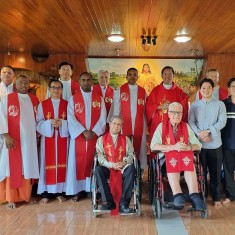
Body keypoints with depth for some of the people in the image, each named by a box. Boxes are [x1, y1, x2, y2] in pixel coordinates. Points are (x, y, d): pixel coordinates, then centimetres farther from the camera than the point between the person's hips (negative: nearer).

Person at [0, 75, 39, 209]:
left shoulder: (35, 100, 10)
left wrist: (38, 135, 6)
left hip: (30, 139, 3)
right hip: (13, 139, -3)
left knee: (28, 167, 8)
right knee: (13, 168, 2)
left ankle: (27, 195, 21)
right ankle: (11, 198, 11)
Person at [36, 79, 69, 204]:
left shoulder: (67, 104, 6)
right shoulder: (42, 104, 5)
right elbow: (38, 123, 0)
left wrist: (62, 123, -16)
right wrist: (49, 123, -17)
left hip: (63, 138, 1)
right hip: (47, 138, 0)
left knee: (61, 163, 4)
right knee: (48, 164, 0)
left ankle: (59, 192, 15)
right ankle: (46, 193, 9)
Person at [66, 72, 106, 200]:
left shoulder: (99, 99, 7)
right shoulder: (73, 99, 4)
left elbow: (102, 119, 0)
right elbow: (71, 118, -6)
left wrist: (93, 132, -13)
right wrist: (84, 131, -16)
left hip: (95, 136, 1)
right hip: (78, 136, 0)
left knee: (93, 162, 4)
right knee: (78, 163, 3)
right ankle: (79, 190, 13)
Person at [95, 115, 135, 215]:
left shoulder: (126, 139, 18)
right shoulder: (101, 139, 12)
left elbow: (131, 154, 6)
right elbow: (100, 156, -1)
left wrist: (125, 162, -16)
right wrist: (111, 164, -16)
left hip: (123, 168, 1)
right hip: (108, 168, 0)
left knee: (131, 168, -32)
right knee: (98, 170, -32)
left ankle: (124, 203, -29)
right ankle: (108, 202, -25)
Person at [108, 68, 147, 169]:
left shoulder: (143, 92, 9)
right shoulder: (120, 91, 4)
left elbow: (145, 110, 7)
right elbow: (116, 110, 2)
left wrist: (146, 124, 0)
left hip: (139, 126, 2)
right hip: (124, 125, -2)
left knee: (139, 147, 4)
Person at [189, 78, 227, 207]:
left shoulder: (220, 104, 4)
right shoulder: (194, 105, 7)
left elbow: (222, 122, -5)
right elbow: (190, 121, -1)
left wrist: (208, 131, -17)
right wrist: (199, 134, -16)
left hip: (215, 144, 0)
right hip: (199, 143, 1)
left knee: (215, 172, 6)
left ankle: (216, 198, 20)